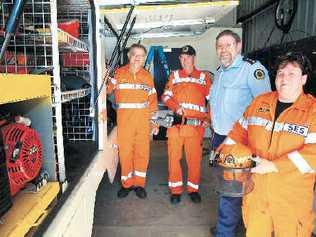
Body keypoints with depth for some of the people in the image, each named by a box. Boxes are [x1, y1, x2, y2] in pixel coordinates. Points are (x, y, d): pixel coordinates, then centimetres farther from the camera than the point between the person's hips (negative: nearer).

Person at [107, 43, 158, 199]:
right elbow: (107, 89, -1)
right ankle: (126, 184, 21)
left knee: (142, 151, 5)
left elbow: (152, 100, 11)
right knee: (125, 150, 2)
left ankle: (139, 184, 22)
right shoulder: (119, 73, 6)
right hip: (124, 117, -1)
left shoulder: (147, 76, 11)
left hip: (143, 117, 2)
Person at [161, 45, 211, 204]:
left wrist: (208, 118, 0)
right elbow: (165, 96, 8)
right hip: (176, 122, 1)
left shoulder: (204, 77, 11)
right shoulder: (174, 76, 13)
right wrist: (176, 107, -9)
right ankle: (175, 189, 17)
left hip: (196, 124, 0)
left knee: (195, 157, 3)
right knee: (174, 156, 3)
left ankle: (193, 188, 22)